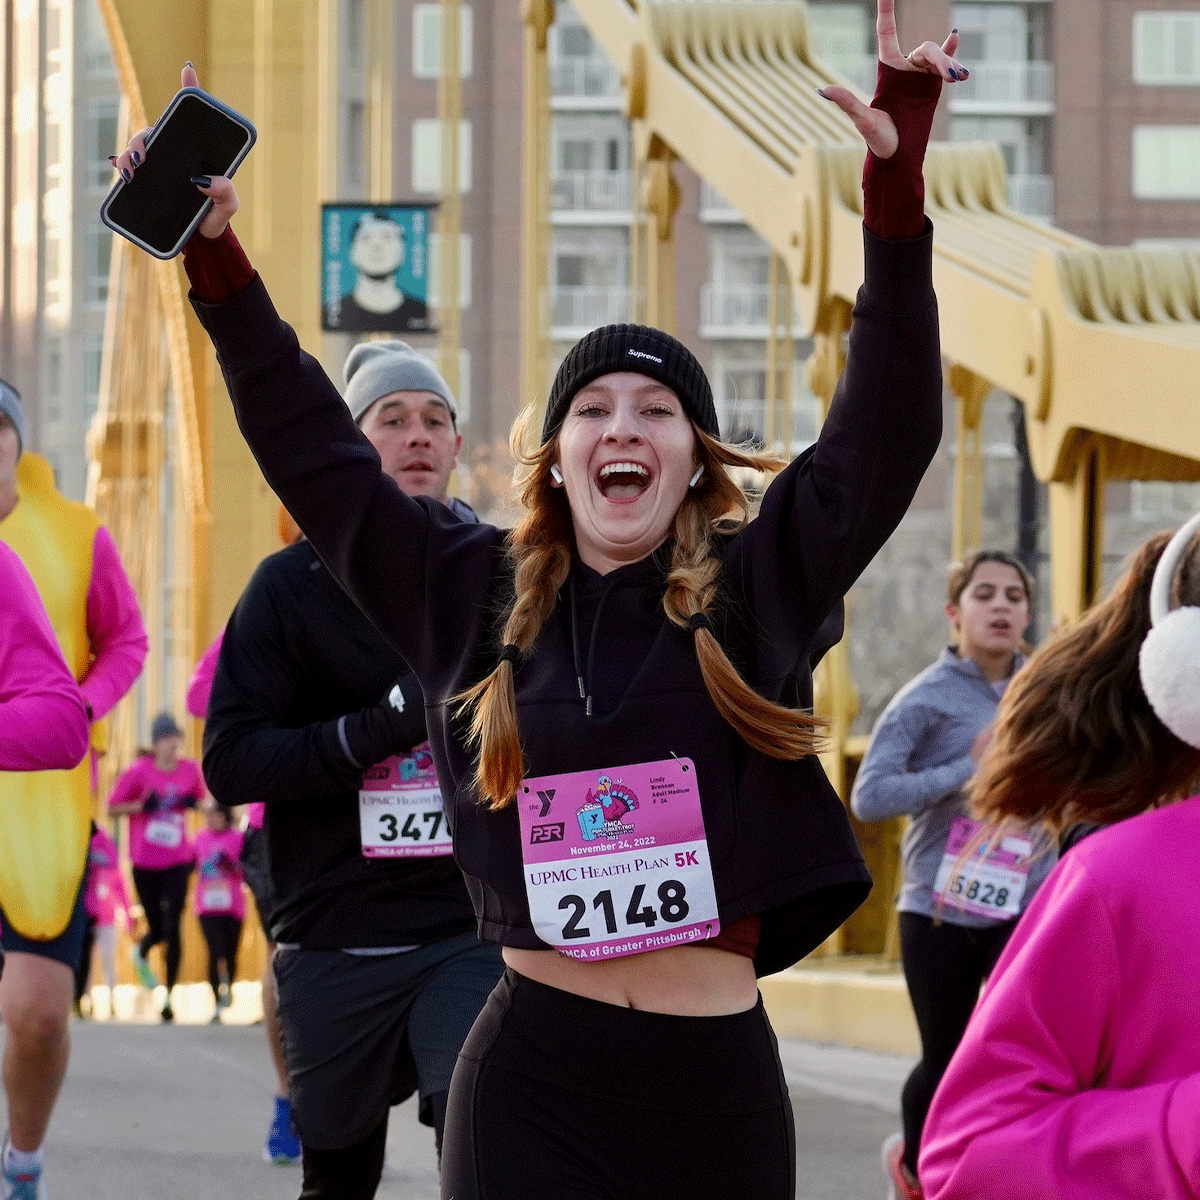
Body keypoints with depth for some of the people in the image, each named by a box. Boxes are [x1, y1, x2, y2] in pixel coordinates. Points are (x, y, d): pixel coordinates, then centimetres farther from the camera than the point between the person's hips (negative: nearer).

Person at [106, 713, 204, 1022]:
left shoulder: (191, 769, 0)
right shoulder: (138, 772, -8)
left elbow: (200, 799, 18)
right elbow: (113, 808, -2)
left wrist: (193, 803, -6)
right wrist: (142, 805, -18)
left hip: (178, 861, 1)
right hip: (145, 863, -1)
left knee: (172, 927, -9)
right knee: (157, 929, 7)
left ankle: (169, 995, 0)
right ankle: (141, 954, 45)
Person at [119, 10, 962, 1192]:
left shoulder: (760, 588, 4)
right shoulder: (477, 592, 9)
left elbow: (886, 431, -4)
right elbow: (316, 456, 15)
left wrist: (896, 189, -12)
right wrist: (217, 260, 12)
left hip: (716, 1079, -1)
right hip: (532, 1080, 1)